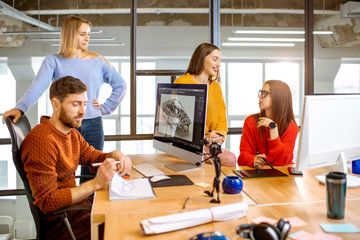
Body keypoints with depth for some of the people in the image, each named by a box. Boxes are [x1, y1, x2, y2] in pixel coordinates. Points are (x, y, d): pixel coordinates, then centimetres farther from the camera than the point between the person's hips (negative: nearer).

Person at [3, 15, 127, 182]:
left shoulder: (97, 60, 8)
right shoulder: (53, 61, 2)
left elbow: (120, 85, 13)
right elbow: (38, 87, -14)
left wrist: (106, 107, 3)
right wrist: (20, 108, -30)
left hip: (93, 126, 2)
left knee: (91, 174, 7)